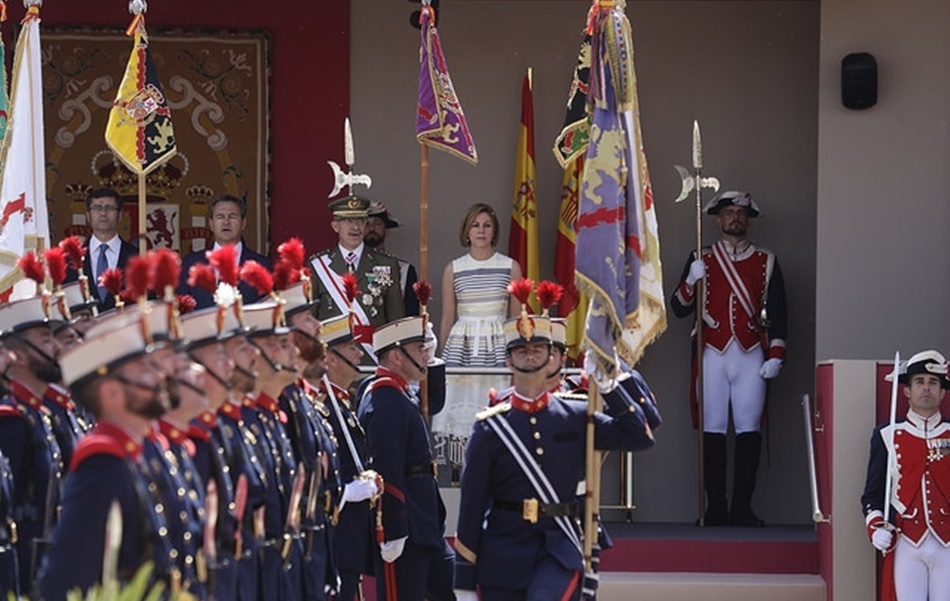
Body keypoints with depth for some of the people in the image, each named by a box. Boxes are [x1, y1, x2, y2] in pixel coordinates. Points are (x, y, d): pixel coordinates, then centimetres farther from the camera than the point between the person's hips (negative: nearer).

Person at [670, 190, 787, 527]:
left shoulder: (766, 262, 11)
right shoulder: (702, 260, 10)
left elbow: (777, 312, 8)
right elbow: (680, 309, 5)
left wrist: (775, 356, -1)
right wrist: (691, 281, -14)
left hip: (751, 355, 0)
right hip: (713, 355, 0)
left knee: (749, 429, -4)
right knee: (713, 429, -3)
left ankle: (742, 508, -2)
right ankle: (716, 508, 0)